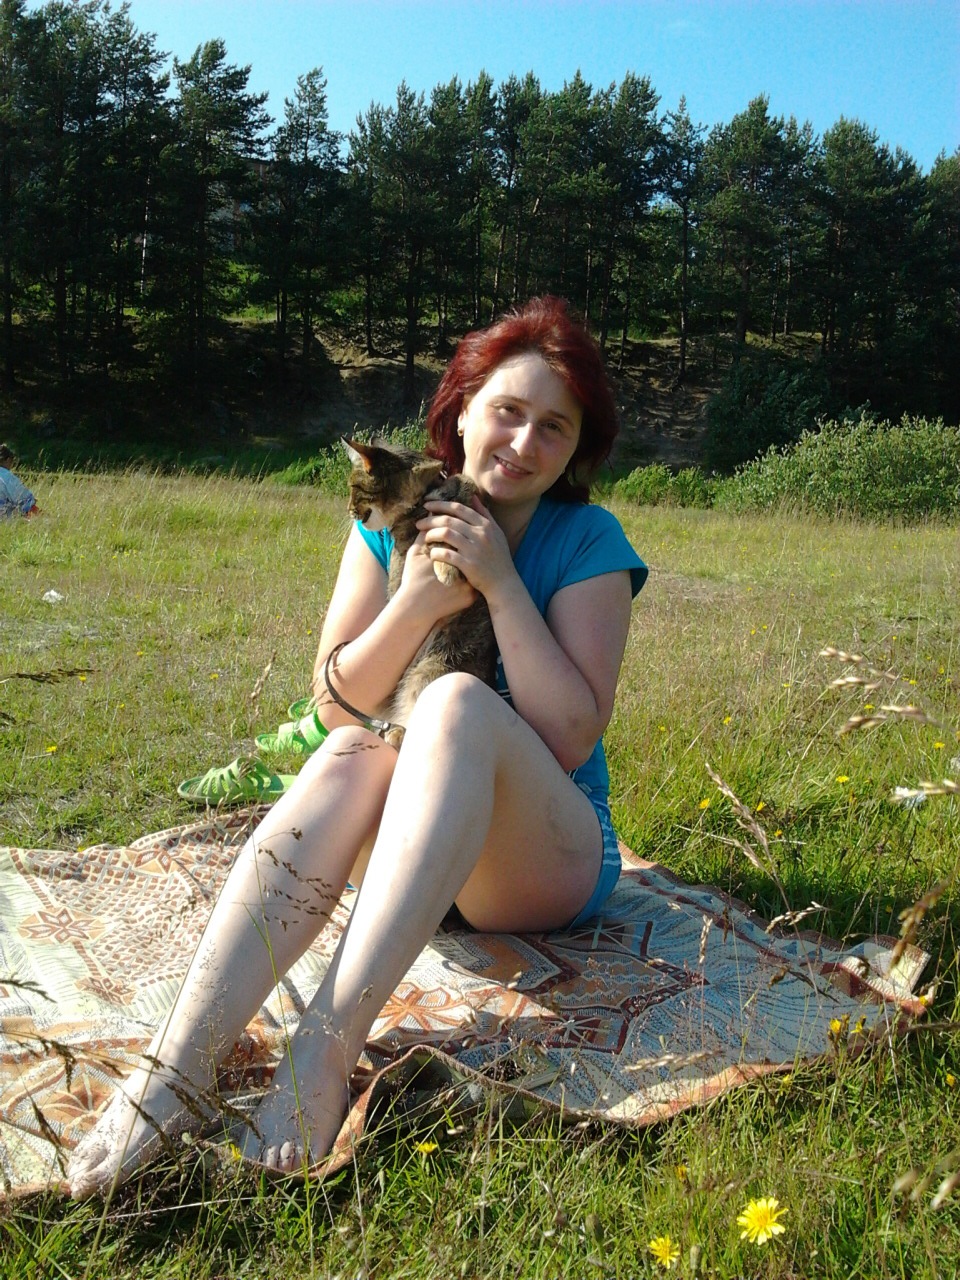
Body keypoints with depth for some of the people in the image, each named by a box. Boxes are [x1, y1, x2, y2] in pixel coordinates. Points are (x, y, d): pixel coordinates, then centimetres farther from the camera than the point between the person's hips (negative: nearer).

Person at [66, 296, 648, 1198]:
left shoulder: (588, 541, -6)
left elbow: (571, 738, -15)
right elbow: (336, 702, -3)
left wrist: (500, 583, -21)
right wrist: (419, 600, -20)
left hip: (547, 861, -2)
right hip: (400, 859, 2)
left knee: (459, 701, -33)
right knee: (348, 756, -32)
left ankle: (327, 1048, -43)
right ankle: (176, 1071, -42)